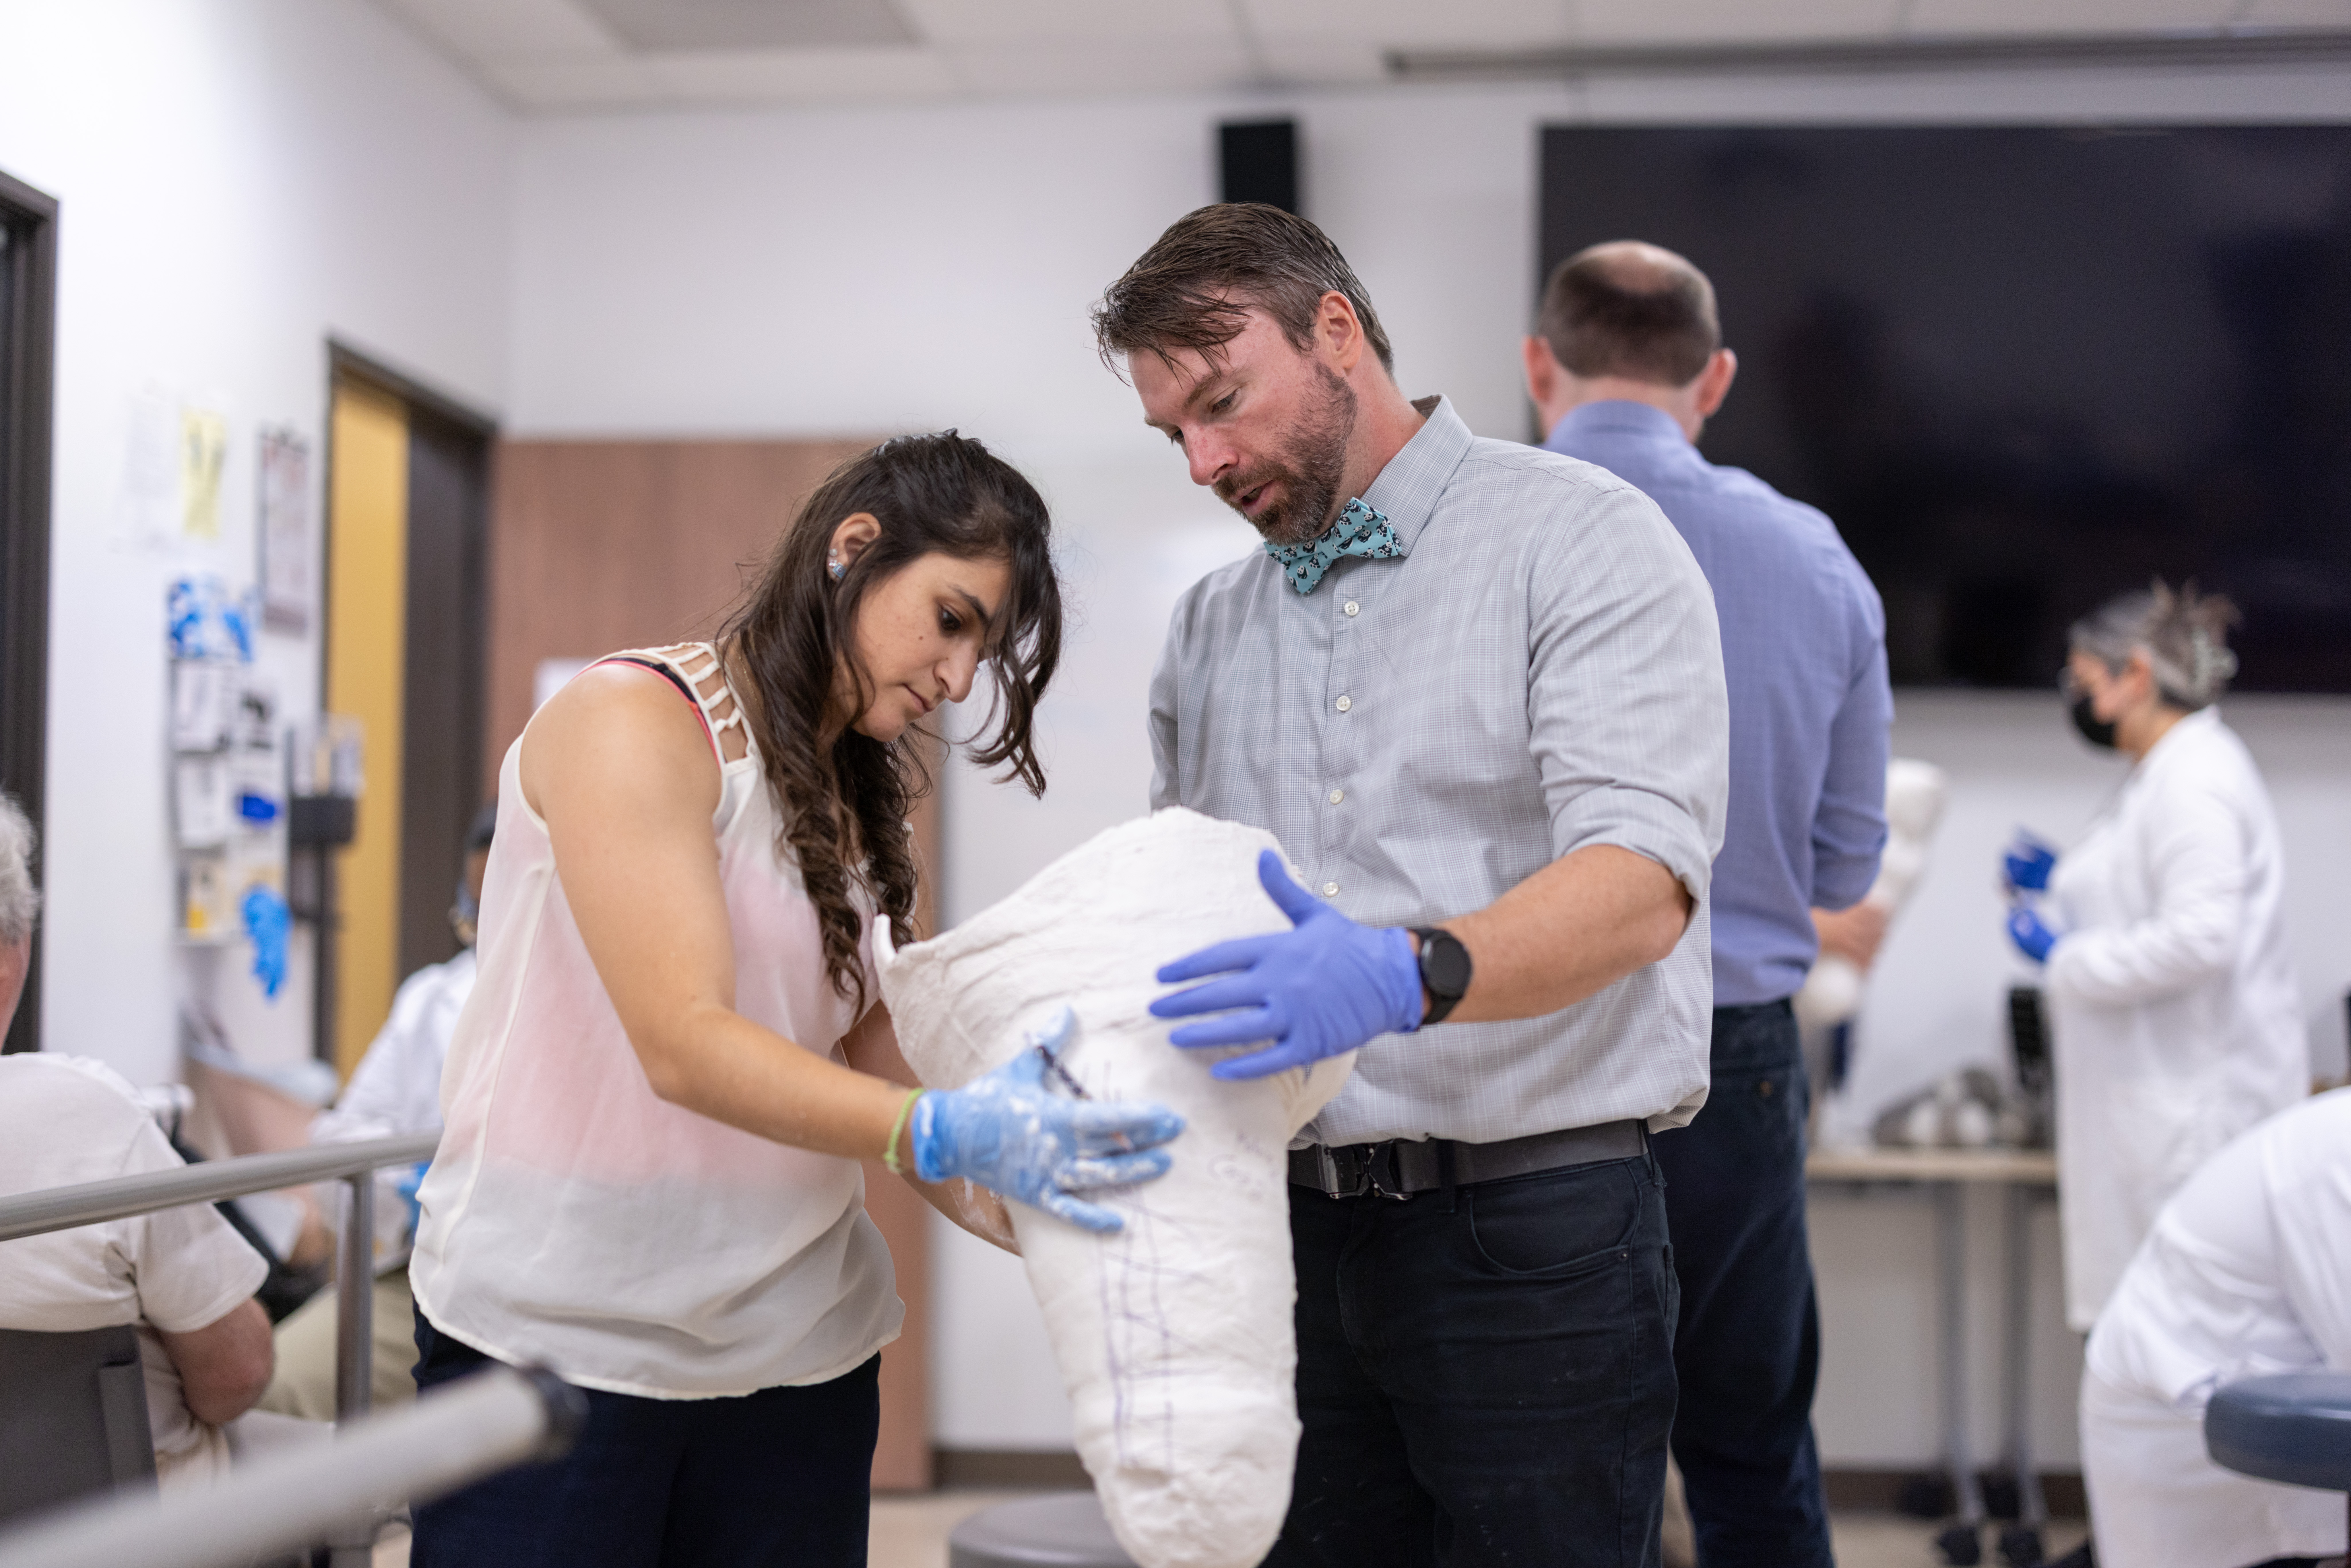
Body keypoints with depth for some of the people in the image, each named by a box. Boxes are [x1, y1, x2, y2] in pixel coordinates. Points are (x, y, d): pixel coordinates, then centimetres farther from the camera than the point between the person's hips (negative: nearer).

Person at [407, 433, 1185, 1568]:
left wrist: (1035, 1209, -12)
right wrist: (942, 1133, -33)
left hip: (798, 1353, 7)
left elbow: (878, 1058, 5)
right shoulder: (633, 719, -10)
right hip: (555, 1340, -6)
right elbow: (685, 1047, -21)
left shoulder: (854, 802, 15)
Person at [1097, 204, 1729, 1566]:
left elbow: (1640, 883, -18)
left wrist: (1407, 975, -35)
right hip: (1289, 1237, 6)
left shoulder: (1583, 542, -4)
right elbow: (1182, 923, 16)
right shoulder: (1209, 632, 15)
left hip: (1528, 1234, -5)